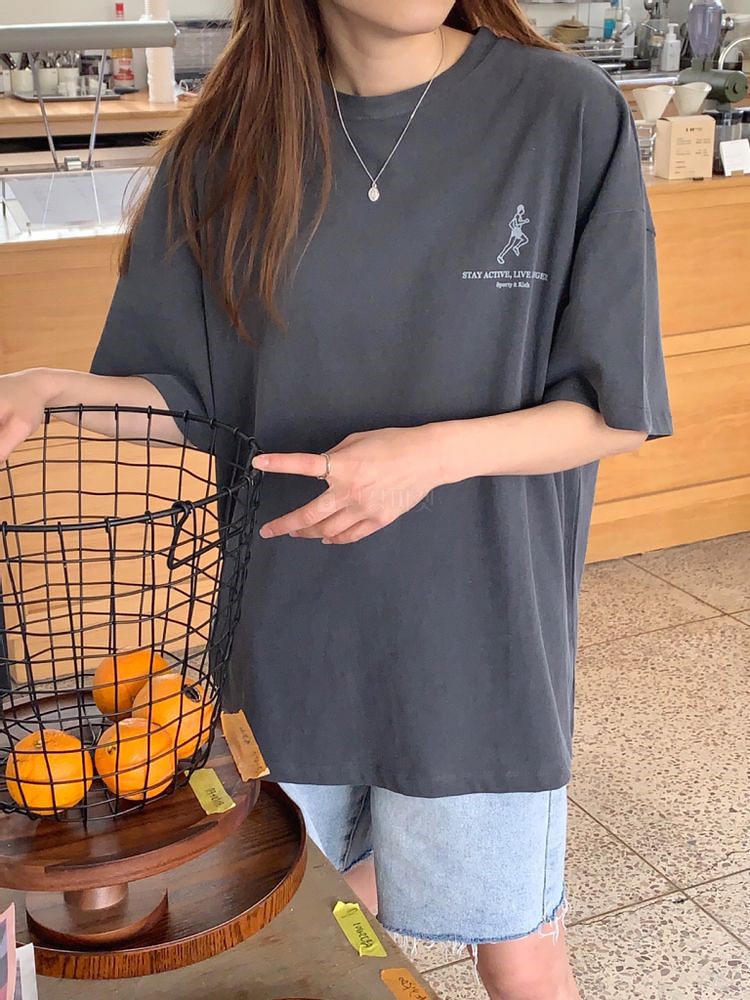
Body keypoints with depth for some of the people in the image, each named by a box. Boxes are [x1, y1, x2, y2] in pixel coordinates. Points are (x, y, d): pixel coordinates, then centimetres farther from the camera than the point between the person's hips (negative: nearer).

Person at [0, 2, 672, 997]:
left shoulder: (566, 114, -11)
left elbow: (619, 413, -8)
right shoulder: (228, 146, -2)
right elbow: (187, 394, 3)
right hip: (287, 627, 3)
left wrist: (440, 451, -24)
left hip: (474, 635, -2)